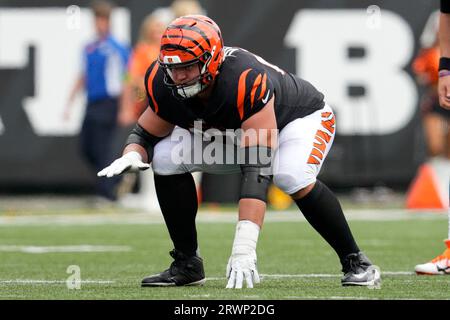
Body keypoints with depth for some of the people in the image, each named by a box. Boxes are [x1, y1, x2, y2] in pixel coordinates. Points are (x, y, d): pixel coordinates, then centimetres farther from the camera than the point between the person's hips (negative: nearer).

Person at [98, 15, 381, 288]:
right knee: (166, 159, -15)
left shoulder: (246, 82, -43)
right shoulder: (164, 84, -24)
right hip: (231, 132, 6)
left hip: (300, 118, -6)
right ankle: (187, 264, -1)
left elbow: (257, 170, -46)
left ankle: (355, 262, -17)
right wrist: (132, 157, -32)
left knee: (292, 177, -36)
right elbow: (145, 135, -5)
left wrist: (244, 247, -52)